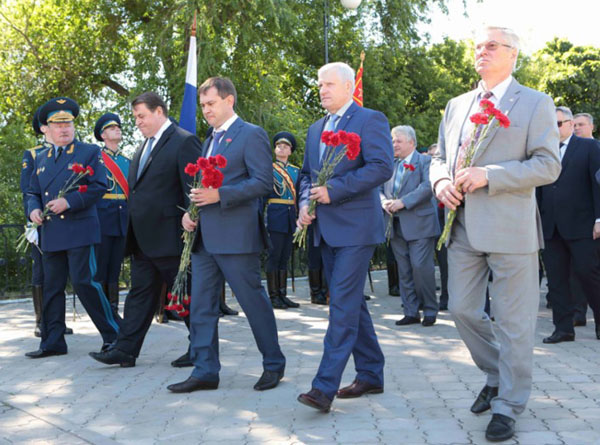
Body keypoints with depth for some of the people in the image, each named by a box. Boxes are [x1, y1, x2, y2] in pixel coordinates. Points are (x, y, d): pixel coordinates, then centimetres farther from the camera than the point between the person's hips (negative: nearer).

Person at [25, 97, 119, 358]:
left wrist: (69, 202, -17)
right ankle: (52, 342, 16)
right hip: (51, 235, 6)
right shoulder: (41, 159, 18)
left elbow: (99, 186, -7)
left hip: (79, 231, -5)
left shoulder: (90, 152, 3)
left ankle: (113, 335, 1)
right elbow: (33, 192, 22)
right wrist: (33, 209, 0)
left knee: (84, 282, -10)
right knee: (52, 287, 8)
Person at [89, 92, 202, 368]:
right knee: (140, 293, 10)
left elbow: (193, 189, -15)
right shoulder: (144, 146, 17)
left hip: (169, 237, -8)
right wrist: (132, 232, 15)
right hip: (142, 239, 9)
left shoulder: (183, 142, -10)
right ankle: (125, 351, 13)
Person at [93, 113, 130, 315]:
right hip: (103, 217, -5)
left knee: (116, 267, 8)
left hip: (122, 220, 5)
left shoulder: (127, 161, 18)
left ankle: (113, 310, 13)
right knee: (100, 266, -2)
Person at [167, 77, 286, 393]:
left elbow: (264, 182, -15)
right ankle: (205, 371, 13)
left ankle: (274, 365, 16)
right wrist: (190, 212, 6)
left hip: (236, 236, -8)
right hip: (205, 237, 8)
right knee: (201, 306, 7)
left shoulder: (251, 135, -6)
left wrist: (219, 195, -21)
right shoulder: (210, 140, 20)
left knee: (254, 302, 1)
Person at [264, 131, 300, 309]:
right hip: (275, 215, -5)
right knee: (274, 255, -4)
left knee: (285, 256, 8)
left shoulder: (295, 171, 16)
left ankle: (282, 294, 13)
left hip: (290, 217, 5)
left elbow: (299, 195, 17)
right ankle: (273, 296, 0)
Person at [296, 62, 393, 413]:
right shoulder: (316, 129, 19)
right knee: (351, 303, 13)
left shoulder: (370, 120, -5)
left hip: (356, 227, -8)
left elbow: (382, 167, -17)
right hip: (327, 230, 8)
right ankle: (371, 375, 23)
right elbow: (307, 173, 23)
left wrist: (333, 190, -19)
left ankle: (325, 387, -13)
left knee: (343, 304, -12)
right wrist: (305, 203, 2)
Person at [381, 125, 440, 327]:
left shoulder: (424, 161, -2)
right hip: (396, 225, 6)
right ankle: (411, 312, 14)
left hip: (418, 224, -6)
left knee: (421, 267, -7)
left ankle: (430, 311, 6)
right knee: (404, 270, 8)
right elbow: (380, 188, 13)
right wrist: (384, 201, -9)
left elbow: (427, 187, -15)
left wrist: (403, 202, -21)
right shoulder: (390, 164, 16)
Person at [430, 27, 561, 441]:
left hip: (510, 228, -5)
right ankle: (497, 376, 33)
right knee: (462, 309, 10)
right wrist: (441, 181, -2)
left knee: (513, 321, 0)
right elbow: (440, 157, 22)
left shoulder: (535, 104, 0)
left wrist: (488, 175, -19)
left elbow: (548, 165, -9)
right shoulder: (457, 106, 16)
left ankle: (508, 406, 13)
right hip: (463, 227, 6)